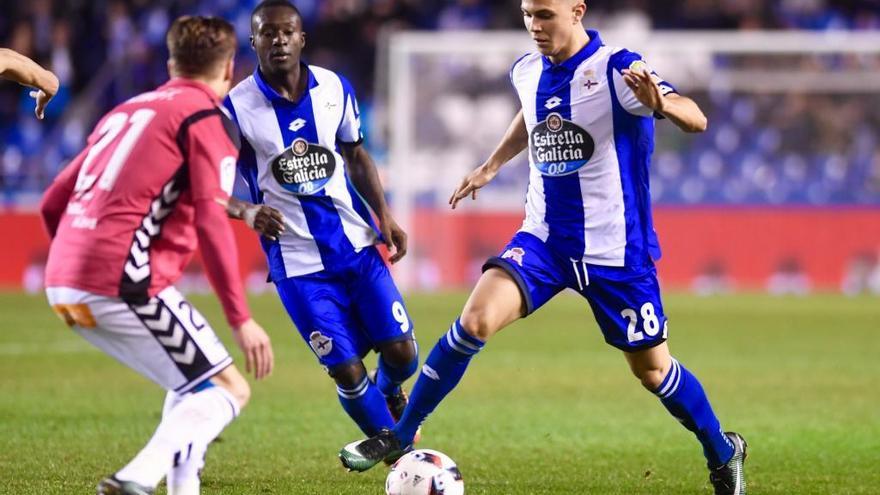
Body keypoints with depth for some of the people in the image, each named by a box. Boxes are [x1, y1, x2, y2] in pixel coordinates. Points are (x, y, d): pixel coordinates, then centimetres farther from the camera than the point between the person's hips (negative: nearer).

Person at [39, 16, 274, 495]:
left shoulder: (125, 111, 23)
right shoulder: (208, 120, 1)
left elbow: (52, 204, 23)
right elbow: (210, 223, -12)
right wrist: (241, 319, -13)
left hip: (62, 283, 8)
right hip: (125, 286, -8)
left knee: (196, 383, 22)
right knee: (228, 389, -1)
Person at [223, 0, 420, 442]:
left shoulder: (335, 88, 1)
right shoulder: (237, 108, -11)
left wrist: (384, 216, 6)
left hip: (356, 243, 3)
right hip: (298, 262, -3)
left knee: (401, 352, -1)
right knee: (346, 371, -6)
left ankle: (389, 390, 36)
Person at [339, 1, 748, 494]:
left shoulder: (617, 70, -17)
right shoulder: (527, 72, 1)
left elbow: (696, 120, -31)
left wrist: (660, 102, -50)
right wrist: (491, 166, 23)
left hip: (614, 250, -4)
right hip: (543, 239, 4)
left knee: (652, 367, 6)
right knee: (476, 320, -17)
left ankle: (723, 454, 31)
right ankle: (399, 437, -4)